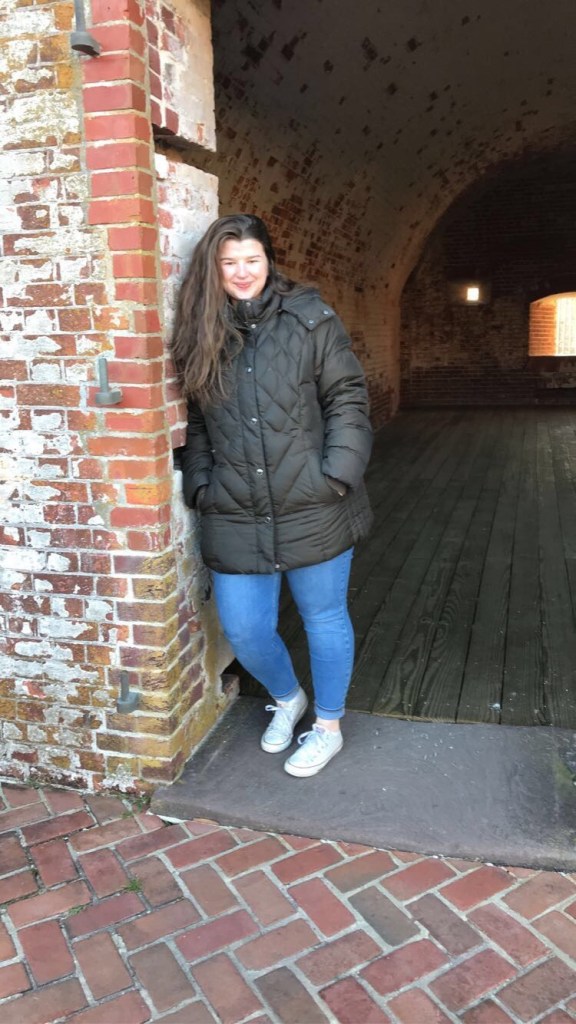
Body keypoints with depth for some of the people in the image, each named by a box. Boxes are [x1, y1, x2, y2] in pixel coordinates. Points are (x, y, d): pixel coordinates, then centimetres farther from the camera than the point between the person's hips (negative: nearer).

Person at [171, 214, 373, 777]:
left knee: (324, 618, 12)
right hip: (235, 518, 3)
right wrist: (200, 485, 2)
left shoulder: (310, 319, -2)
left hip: (312, 511, -2)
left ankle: (328, 726, 36)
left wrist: (337, 475, -13)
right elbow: (196, 424, 12)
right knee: (243, 630, 8)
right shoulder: (200, 334, 7)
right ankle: (286, 699, 41)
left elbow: (347, 399, -4)